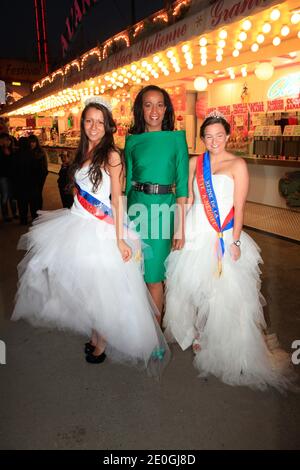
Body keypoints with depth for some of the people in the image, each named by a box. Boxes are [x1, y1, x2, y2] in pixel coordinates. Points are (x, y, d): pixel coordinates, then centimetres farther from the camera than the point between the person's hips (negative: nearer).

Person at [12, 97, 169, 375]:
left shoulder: (111, 156, -10)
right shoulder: (83, 153, 11)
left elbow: (117, 200, -14)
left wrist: (119, 238, -18)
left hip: (100, 229, -7)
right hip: (76, 223, 7)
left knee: (99, 287, 3)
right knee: (82, 285, 13)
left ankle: (101, 341, 24)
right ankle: (94, 334, 33)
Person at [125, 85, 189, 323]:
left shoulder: (176, 138, -1)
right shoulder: (133, 140, 7)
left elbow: (182, 183, -5)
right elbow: (128, 180, 10)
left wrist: (180, 227, -11)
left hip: (164, 209, -3)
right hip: (137, 207, 3)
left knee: (154, 277, 3)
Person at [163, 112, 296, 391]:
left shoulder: (237, 165, -3)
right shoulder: (195, 162, 9)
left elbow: (239, 207, -7)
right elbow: (188, 198, 11)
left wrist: (235, 241, -12)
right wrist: (180, 231, 7)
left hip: (224, 236, -4)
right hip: (195, 233, 4)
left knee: (225, 291, -2)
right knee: (189, 284, 11)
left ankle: (222, 346, 19)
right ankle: (196, 334, 34)